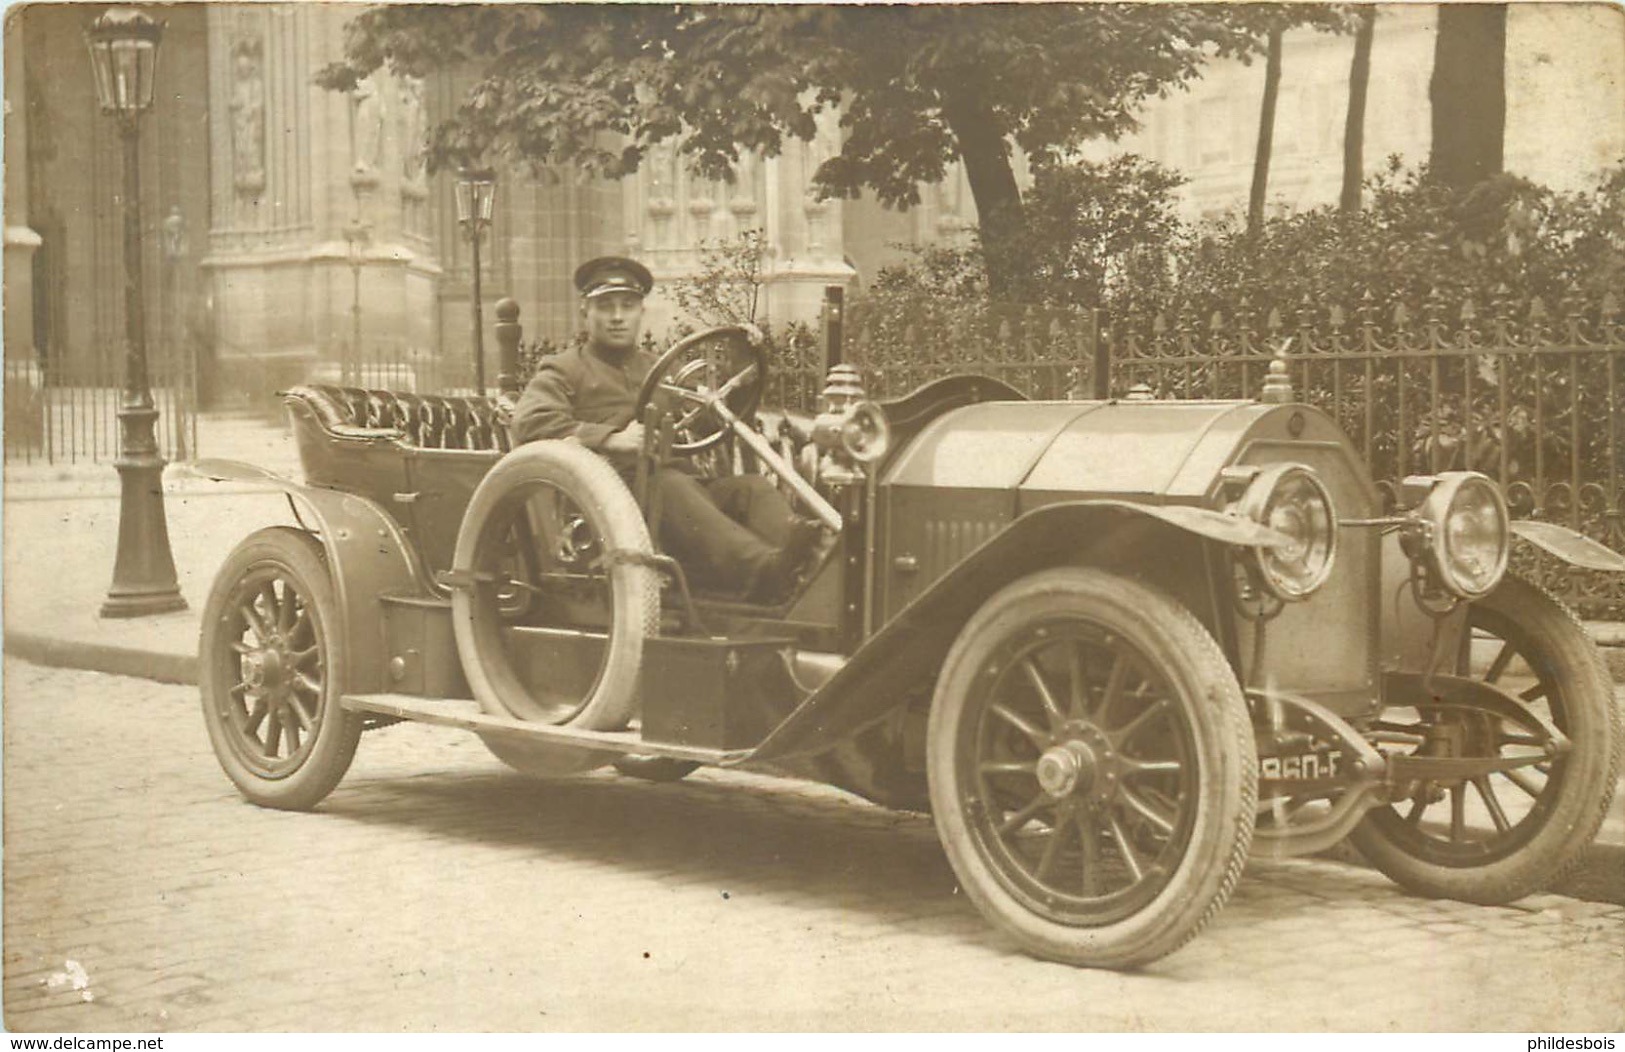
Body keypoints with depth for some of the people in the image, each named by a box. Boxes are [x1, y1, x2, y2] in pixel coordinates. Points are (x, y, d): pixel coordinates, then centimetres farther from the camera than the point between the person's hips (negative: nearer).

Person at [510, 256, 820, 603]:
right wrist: (613, 439, -15)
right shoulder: (565, 370, 14)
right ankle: (761, 570, -62)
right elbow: (529, 422, -5)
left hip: (675, 481, 6)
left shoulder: (655, 369, 34)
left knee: (752, 486, -20)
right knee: (670, 486, -37)